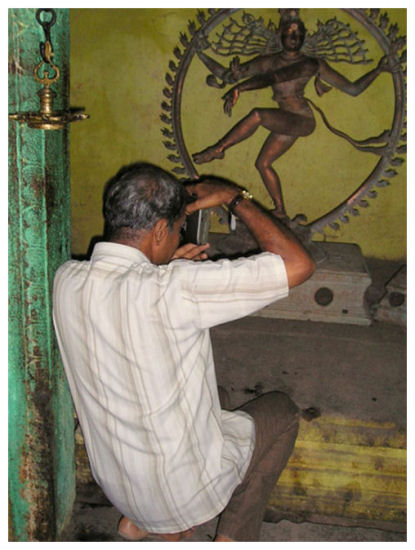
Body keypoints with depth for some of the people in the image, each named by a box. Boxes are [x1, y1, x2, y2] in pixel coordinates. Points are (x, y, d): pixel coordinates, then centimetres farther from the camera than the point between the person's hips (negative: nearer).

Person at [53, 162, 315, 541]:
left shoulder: (66, 279, -11)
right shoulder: (174, 289, -30)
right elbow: (298, 265, -27)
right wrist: (235, 197, -17)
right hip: (187, 488, -6)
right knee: (281, 410, 19)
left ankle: (138, 519, 26)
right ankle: (234, 535, 16)